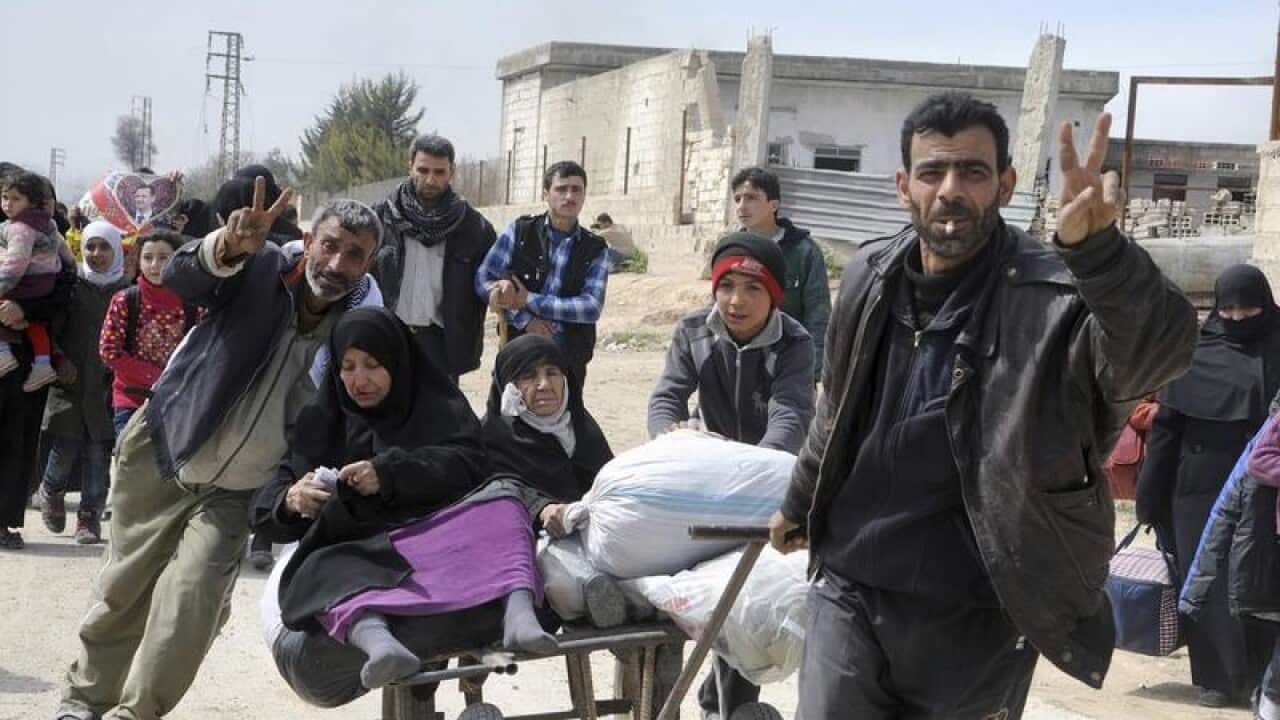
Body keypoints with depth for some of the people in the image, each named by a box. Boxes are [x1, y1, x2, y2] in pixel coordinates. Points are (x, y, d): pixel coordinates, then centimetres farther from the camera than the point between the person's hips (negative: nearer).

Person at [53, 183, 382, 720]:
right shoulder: (261, 270, -15)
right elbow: (180, 277, -34)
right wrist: (230, 248, -55)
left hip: (234, 492, 1)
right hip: (160, 456, -1)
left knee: (191, 601, -16)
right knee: (124, 591, 10)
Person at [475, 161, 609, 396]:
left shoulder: (595, 250, 3)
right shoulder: (520, 231, 3)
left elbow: (592, 308, -8)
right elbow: (483, 279, -2)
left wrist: (528, 301, -14)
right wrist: (525, 319, -13)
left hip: (568, 358, 1)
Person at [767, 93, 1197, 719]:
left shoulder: (1053, 294, -15)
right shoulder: (870, 276, 2)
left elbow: (1160, 345, -36)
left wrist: (1098, 250, -54)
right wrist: (799, 505, 31)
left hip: (976, 621, -3)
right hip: (848, 595, 4)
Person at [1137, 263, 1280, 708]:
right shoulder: (1194, 355, 3)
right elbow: (1165, 426, 2)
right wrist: (1150, 496, -1)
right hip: (1202, 489, 0)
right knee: (1211, 585, 3)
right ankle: (1216, 676, 11)